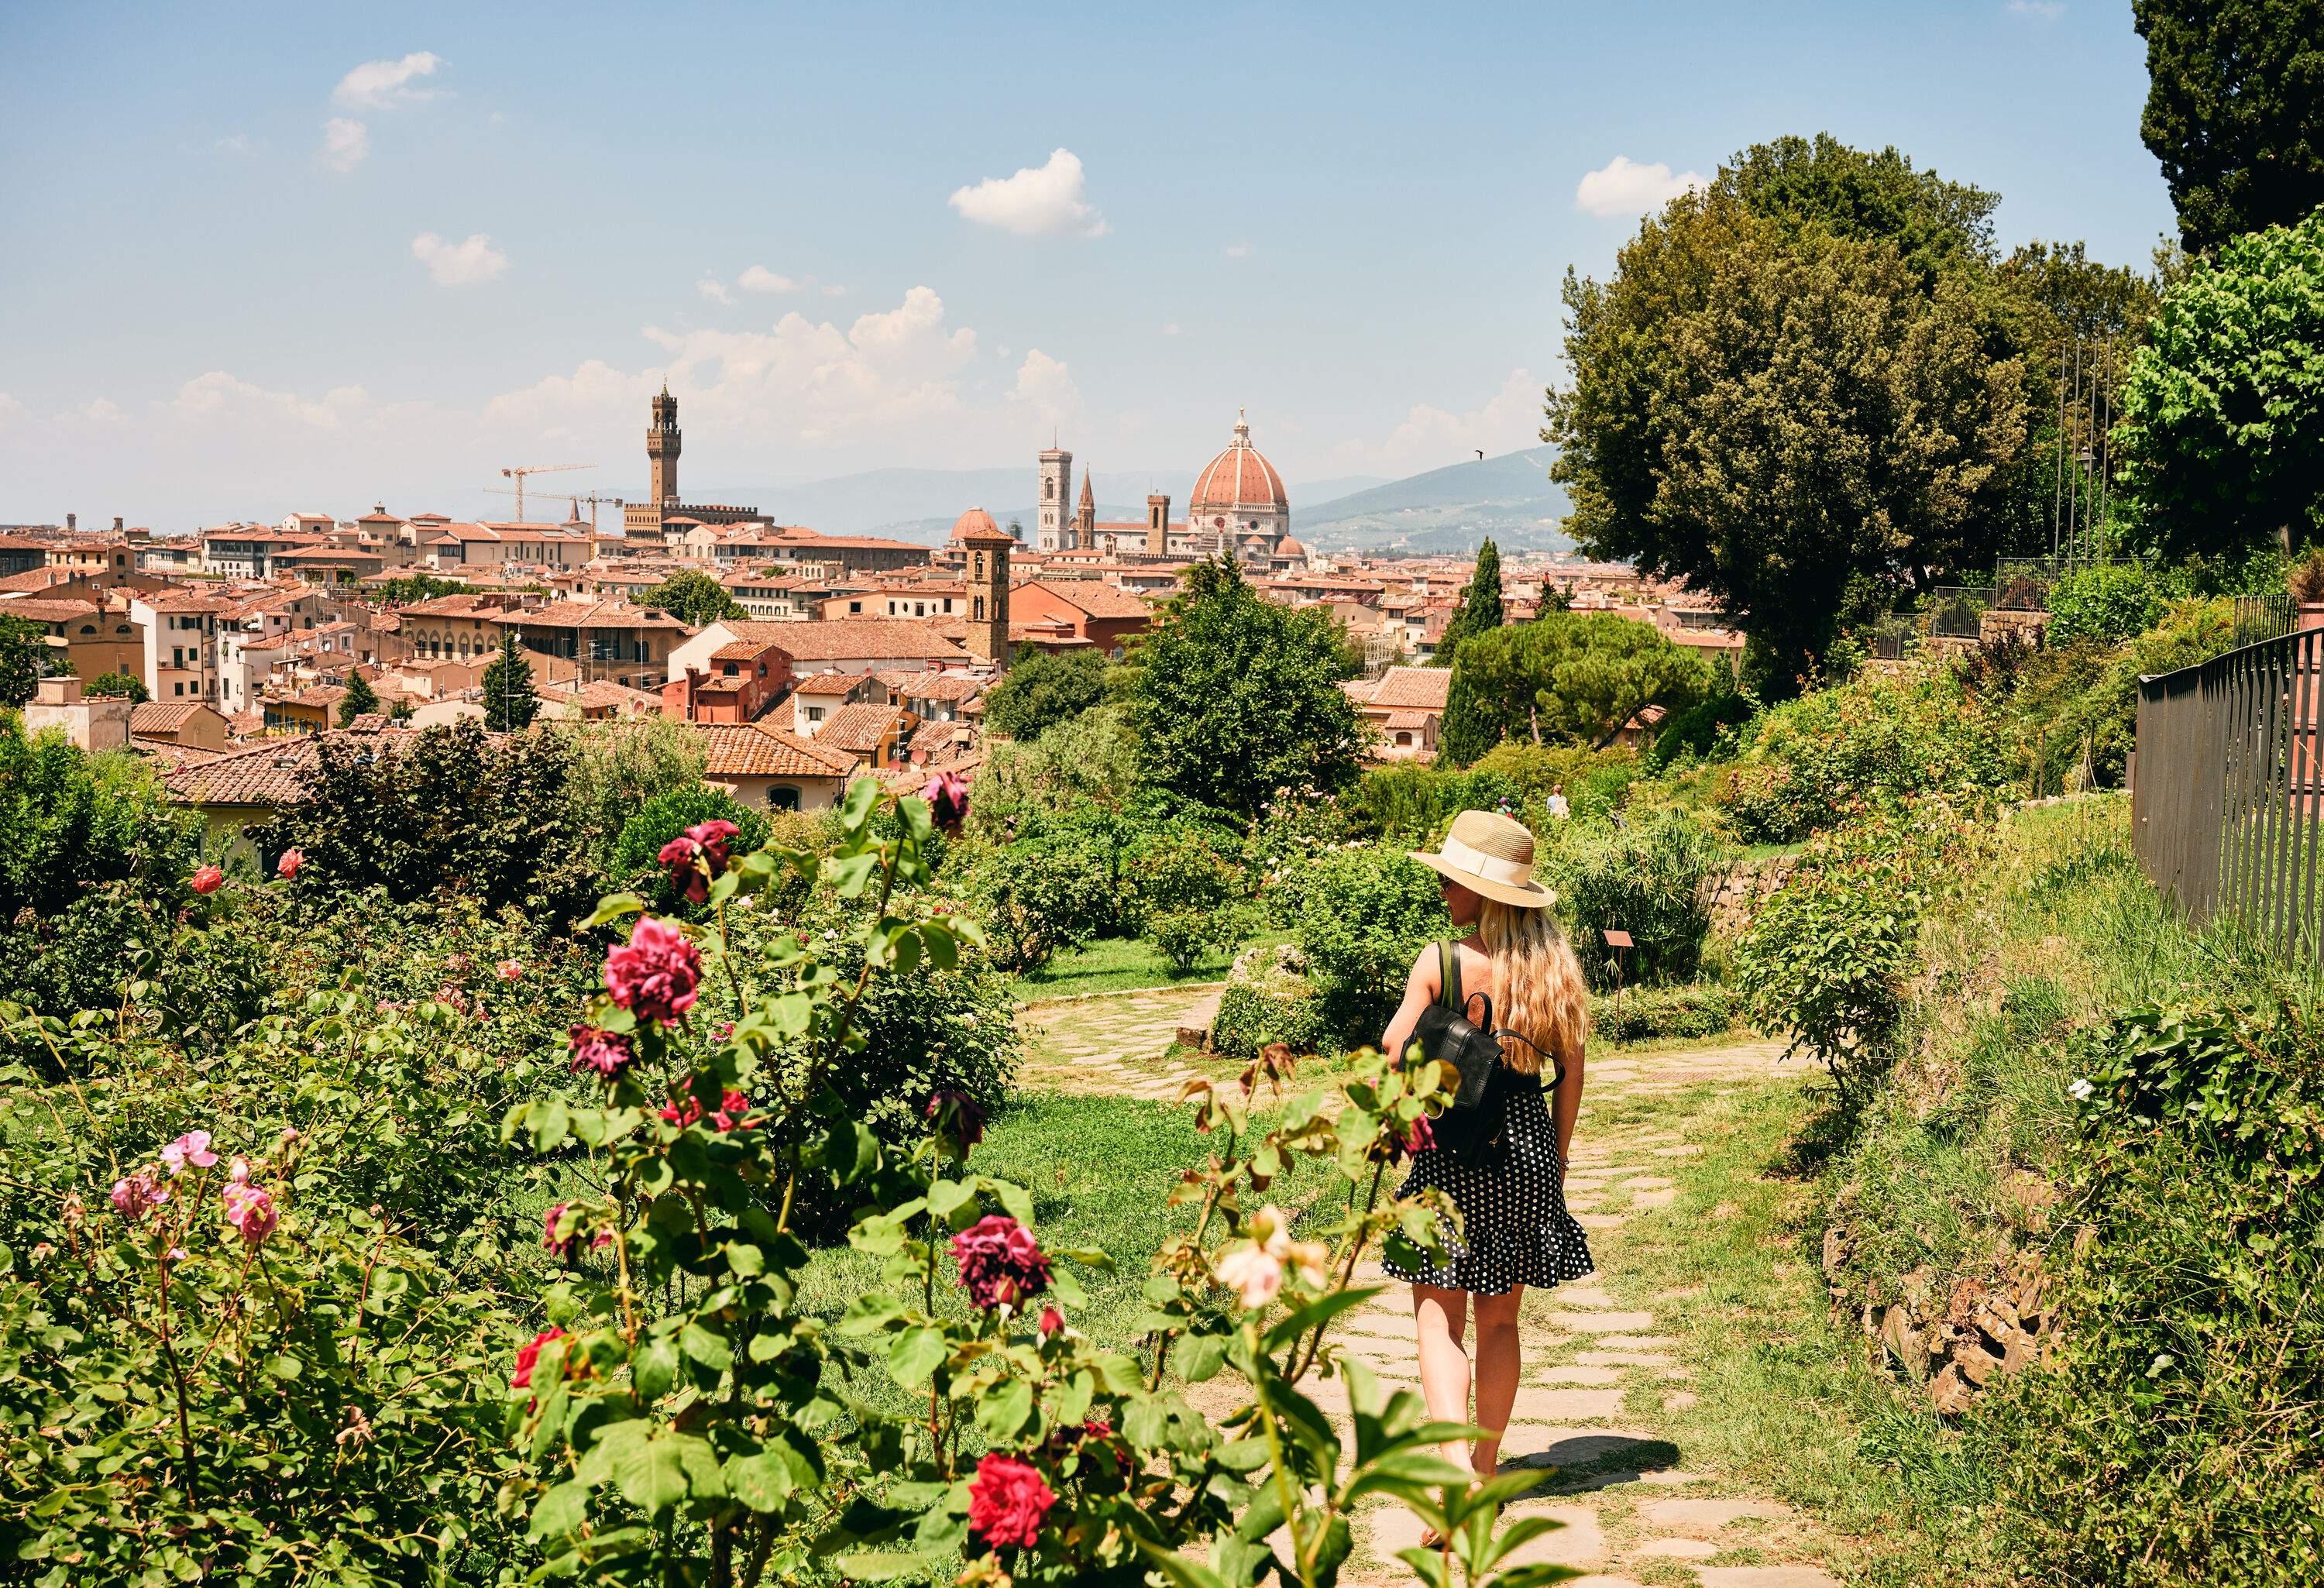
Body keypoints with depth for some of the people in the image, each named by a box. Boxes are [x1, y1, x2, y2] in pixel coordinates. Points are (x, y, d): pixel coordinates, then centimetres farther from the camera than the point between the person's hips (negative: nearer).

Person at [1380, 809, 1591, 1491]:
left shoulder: (1440, 962, -12)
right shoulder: (1553, 962, 1)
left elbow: (1396, 1054, -11)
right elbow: (1571, 1069, 5)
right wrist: (1557, 1155, 14)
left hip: (1451, 1147, -4)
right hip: (1528, 1147, 5)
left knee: (1439, 1316, 0)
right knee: (1499, 1319, 16)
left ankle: (1452, 1466, -16)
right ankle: (1486, 1467, 26)